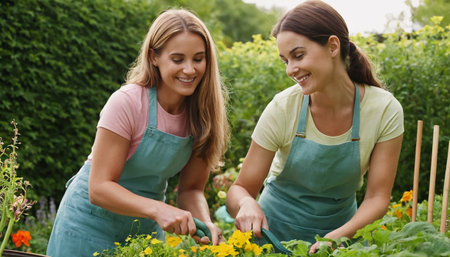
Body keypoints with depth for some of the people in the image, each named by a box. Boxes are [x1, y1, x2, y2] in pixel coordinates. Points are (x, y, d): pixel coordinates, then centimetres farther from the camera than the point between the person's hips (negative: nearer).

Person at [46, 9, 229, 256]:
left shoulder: (201, 112, -8)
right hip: (92, 224, -5)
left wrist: (205, 224, -24)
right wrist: (158, 209, -38)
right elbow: (99, 188, -24)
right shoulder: (127, 103, -23)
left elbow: (190, 189, -4)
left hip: (146, 226, 5)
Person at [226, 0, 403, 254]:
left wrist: (340, 235, -28)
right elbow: (241, 188, -12)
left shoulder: (385, 111, -17)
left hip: (340, 228, 0)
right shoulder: (282, 109, -18)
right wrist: (246, 203, -33)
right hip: (275, 227, 1)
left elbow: (378, 197, -12)